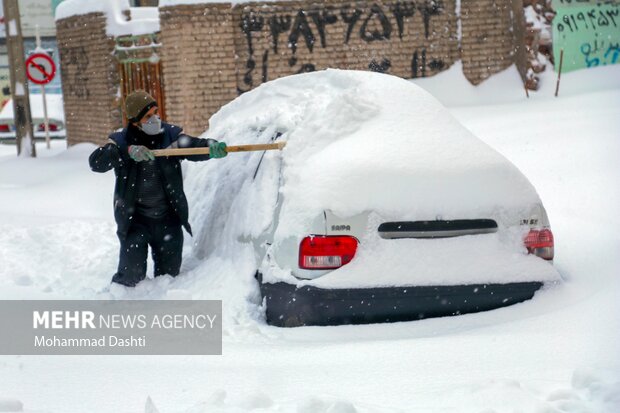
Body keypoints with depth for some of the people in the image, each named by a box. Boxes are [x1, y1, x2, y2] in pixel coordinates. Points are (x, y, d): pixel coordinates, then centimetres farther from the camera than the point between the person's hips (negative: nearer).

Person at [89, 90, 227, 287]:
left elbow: (194, 146, -14)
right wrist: (128, 151, -33)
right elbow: (96, 162, -18)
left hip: (168, 219, 2)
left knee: (169, 274, 12)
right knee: (131, 275, -4)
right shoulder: (121, 141, -5)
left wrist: (211, 147, -38)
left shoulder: (171, 135, -1)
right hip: (134, 219, -2)